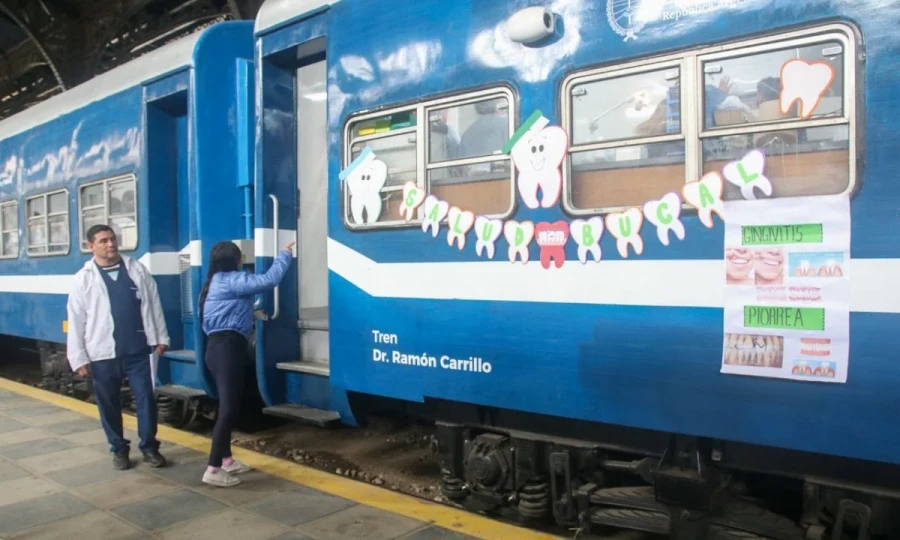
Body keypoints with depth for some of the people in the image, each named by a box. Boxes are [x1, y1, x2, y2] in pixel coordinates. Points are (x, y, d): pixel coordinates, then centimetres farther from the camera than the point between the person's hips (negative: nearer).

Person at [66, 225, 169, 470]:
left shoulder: (137, 270, 4)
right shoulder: (83, 279, -1)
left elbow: (153, 304, 6)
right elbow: (76, 321, -2)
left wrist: (161, 337, 5)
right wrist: (79, 358, -4)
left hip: (137, 350, 1)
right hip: (103, 354, 0)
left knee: (146, 399, 2)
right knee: (108, 404, 10)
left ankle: (149, 447, 17)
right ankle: (119, 449, 26)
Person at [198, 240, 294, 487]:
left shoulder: (216, 283, 20)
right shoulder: (231, 280, -10)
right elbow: (268, 280, -19)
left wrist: (250, 315, 19)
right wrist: (284, 255, -7)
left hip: (219, 347, 11)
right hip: (227, 348, -11)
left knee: (228, 406, 17)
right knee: (228, 408, -11)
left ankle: (226, 460, 25)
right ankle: (213, 469, -10)